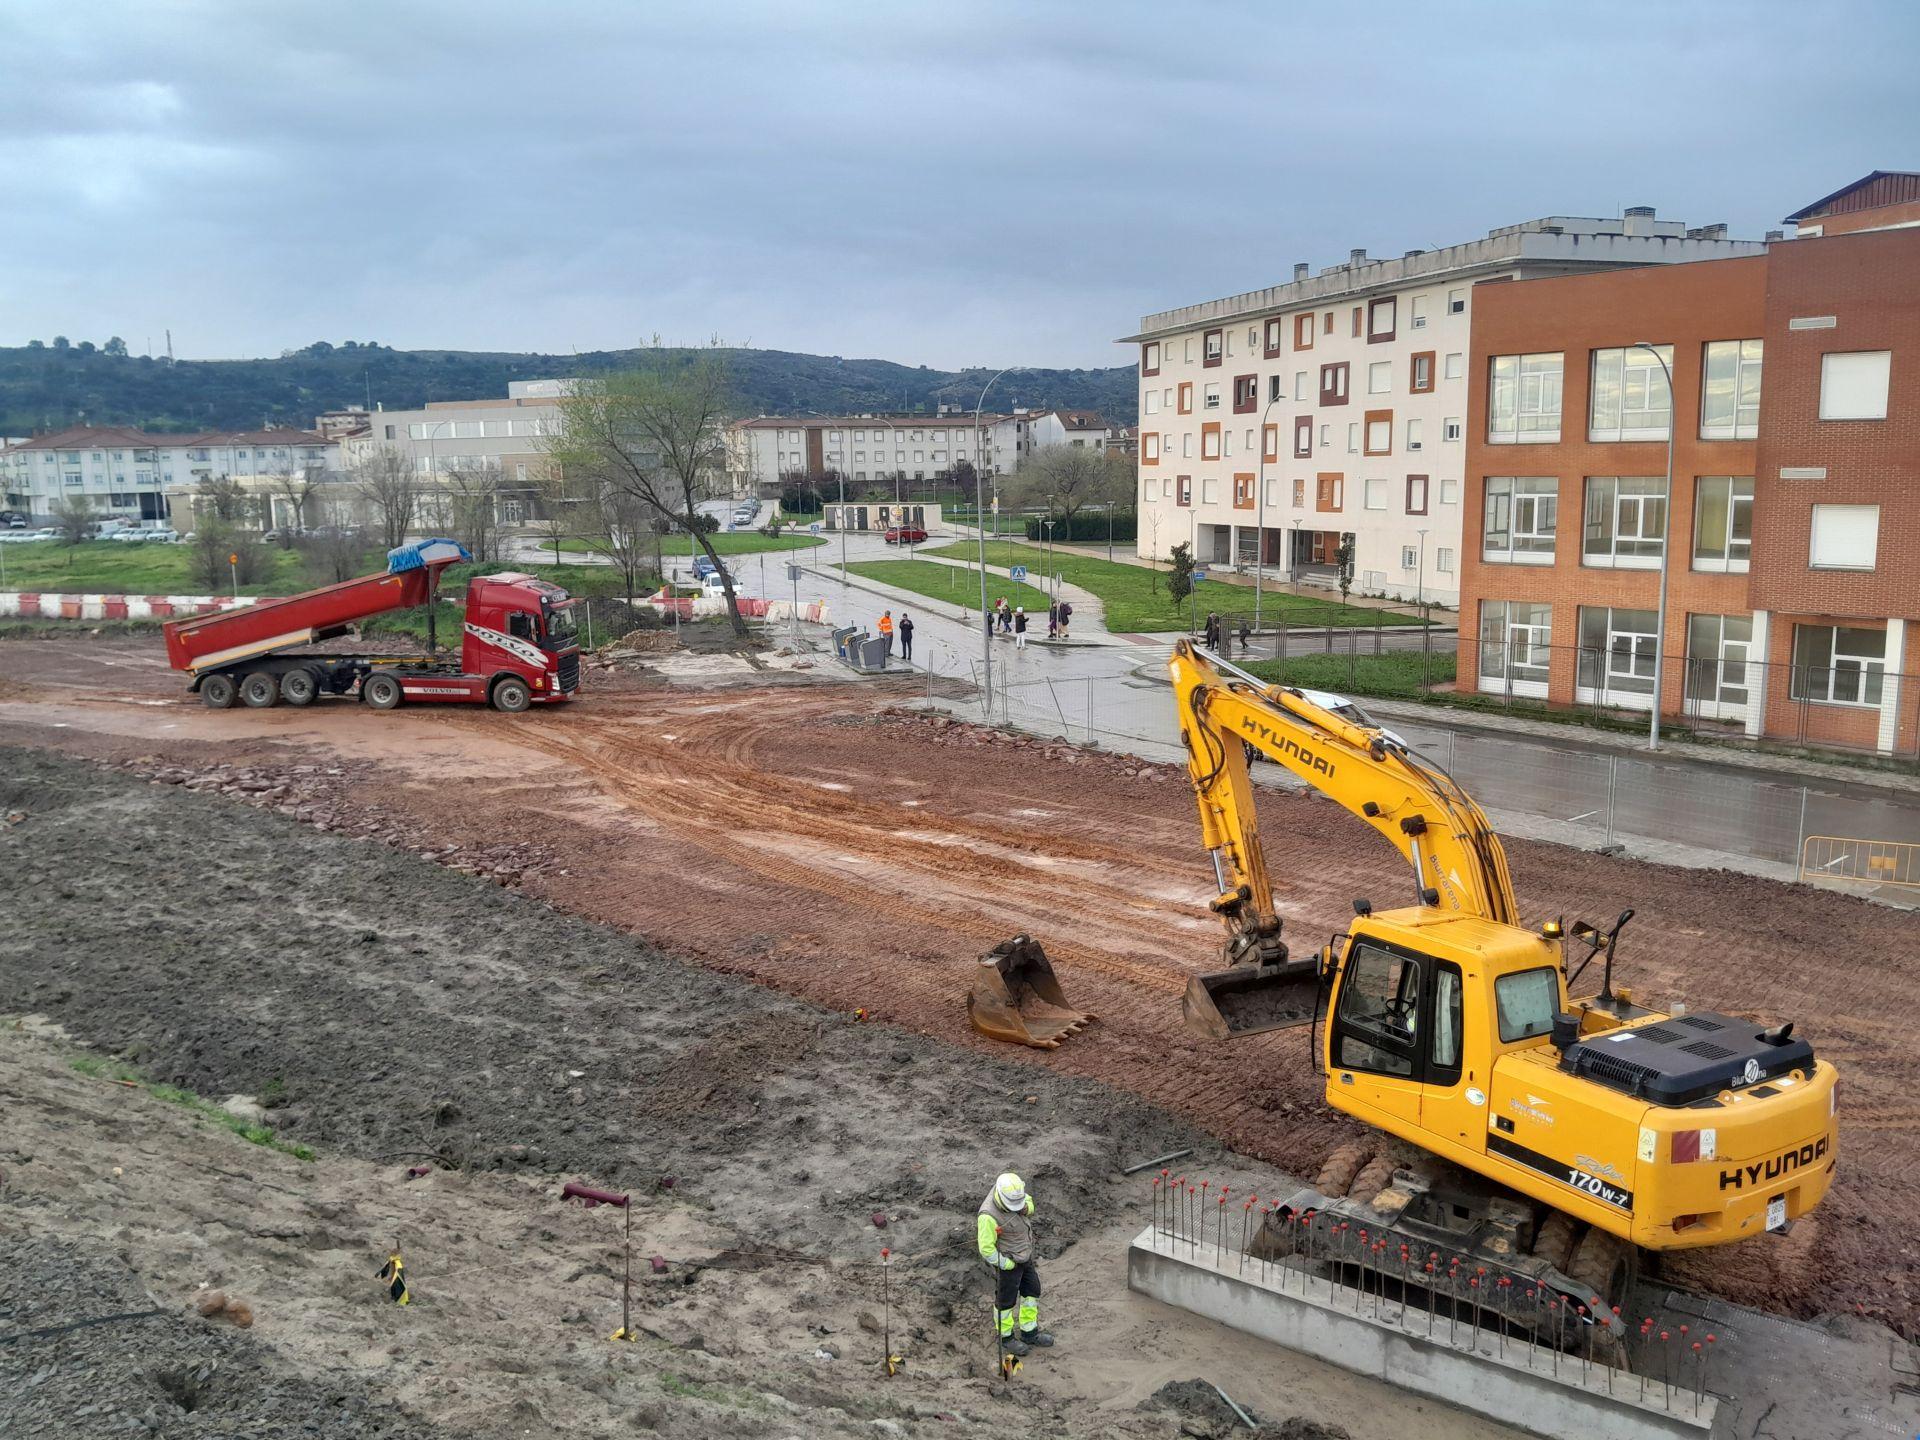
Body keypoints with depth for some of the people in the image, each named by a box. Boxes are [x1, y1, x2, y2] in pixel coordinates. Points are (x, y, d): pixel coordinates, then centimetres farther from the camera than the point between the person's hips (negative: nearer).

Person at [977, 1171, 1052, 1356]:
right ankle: (1006, 1337, 42)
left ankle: (1029, 1333, 42)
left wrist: (1026, 1208, -23)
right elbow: (986, 1249, -27)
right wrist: (1009, 1266, -15)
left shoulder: (1011, 1188, -19)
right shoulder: (989, 1215, -38)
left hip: (1023, 1255, 7)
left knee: (1032, 1291, 21)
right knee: (1007, 1300, 16)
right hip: (1006, 1261, -7)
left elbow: (1029, 1203, 2)